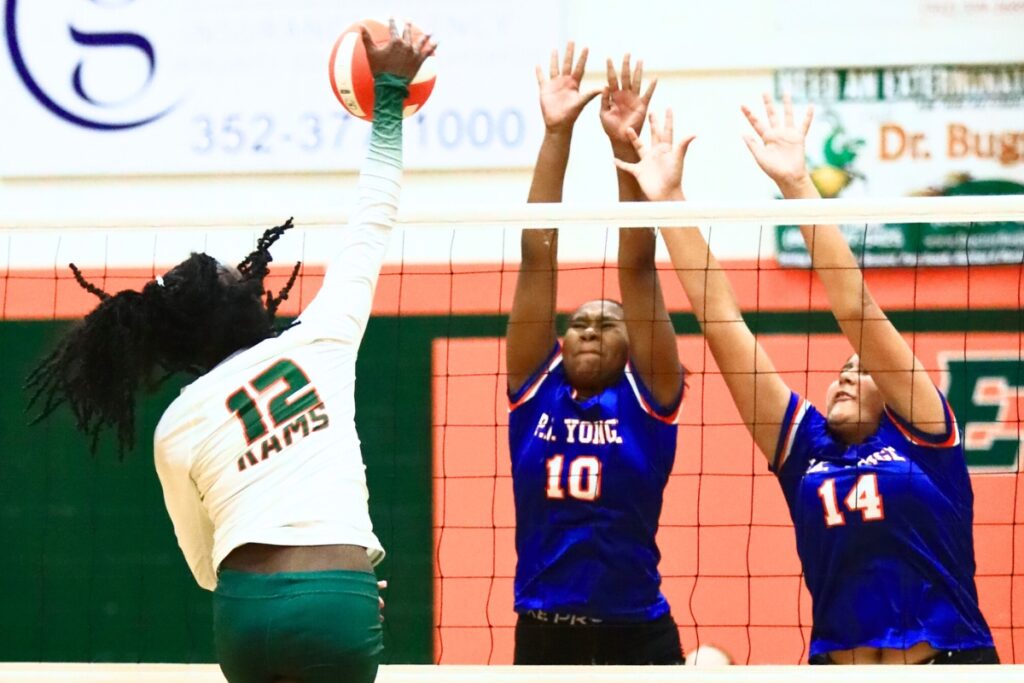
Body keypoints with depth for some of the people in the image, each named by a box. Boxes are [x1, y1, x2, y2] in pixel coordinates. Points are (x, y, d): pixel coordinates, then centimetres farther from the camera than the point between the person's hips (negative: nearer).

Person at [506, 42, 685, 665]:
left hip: (639, 637, -2)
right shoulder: (535, 388, 8)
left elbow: (638, 268, -3)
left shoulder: (648, 395, 3)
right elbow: (539, 258, 4)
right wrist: (556, 136, -1)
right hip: (543, 636, 2)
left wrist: (626, 150, -10)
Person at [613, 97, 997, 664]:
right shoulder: (804, 447, 15)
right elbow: (720, 319, 13)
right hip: (835, 660, 2)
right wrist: (668, 198, 10)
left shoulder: (919, 434, 8)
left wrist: (797, 183, -5)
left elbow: (854, 308, 1)